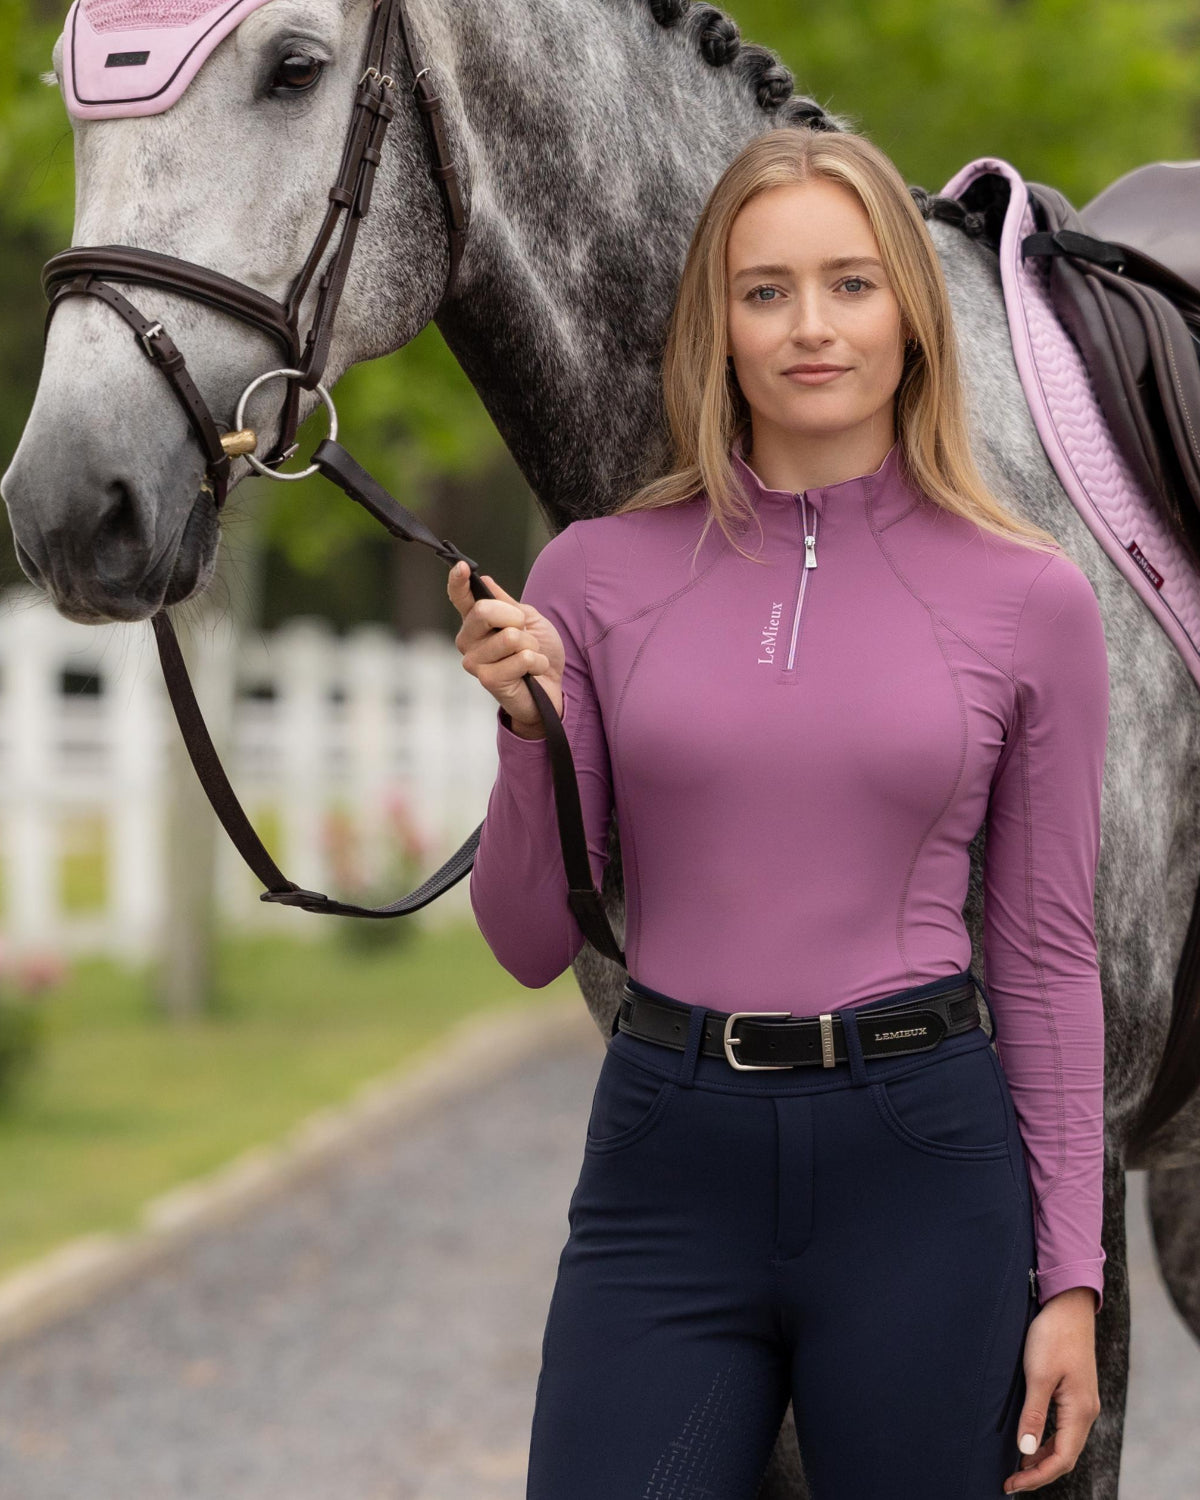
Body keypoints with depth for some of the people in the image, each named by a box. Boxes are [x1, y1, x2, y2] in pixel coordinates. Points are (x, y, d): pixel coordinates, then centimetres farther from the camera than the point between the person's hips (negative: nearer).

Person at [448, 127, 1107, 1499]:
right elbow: (531, 946, 5)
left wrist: (1071, 1275, 1)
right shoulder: (598, 574, 2)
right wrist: (529, 730, -12)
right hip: (666, 1159, 1)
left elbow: (1045, 953, 4)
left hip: (922, 1165, -1)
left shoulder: (1028, 597, 1)